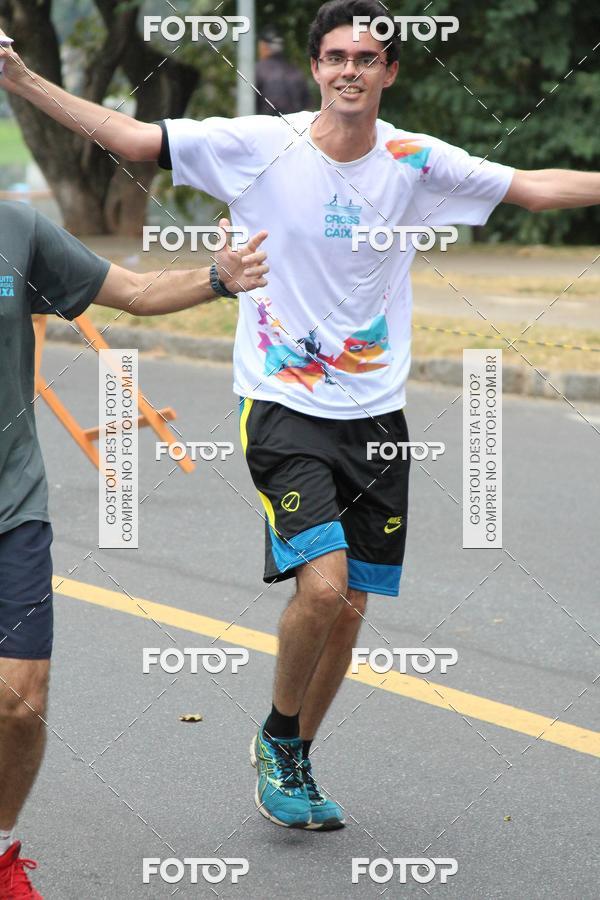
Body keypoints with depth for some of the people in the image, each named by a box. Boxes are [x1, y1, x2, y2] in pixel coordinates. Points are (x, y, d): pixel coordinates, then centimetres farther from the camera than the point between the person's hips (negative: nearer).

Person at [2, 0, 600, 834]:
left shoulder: (416, 162, 1)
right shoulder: (261, 146, -7)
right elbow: (134, 138, -7)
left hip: (376, 416, 4)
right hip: (285, 410, -3)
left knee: (348, 609, 7)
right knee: (322, 585, -20)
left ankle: (295, 765, 29)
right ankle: (277, 740, 7)